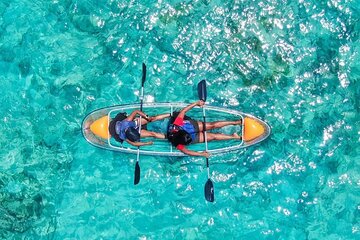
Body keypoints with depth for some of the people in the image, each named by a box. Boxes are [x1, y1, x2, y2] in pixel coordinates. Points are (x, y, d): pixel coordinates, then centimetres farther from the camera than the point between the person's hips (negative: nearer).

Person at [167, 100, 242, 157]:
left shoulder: (175, 125, -34)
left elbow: (183, 111, -29)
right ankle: (237, 137, 9)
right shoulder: (178, 144, -35)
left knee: (212, 125, -4)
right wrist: (201, 154, -25)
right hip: (194, 137, -2)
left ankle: (236, 122, 7)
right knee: (213, 136, -4)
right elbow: (186, 151, -24)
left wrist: (196, 103, -31)